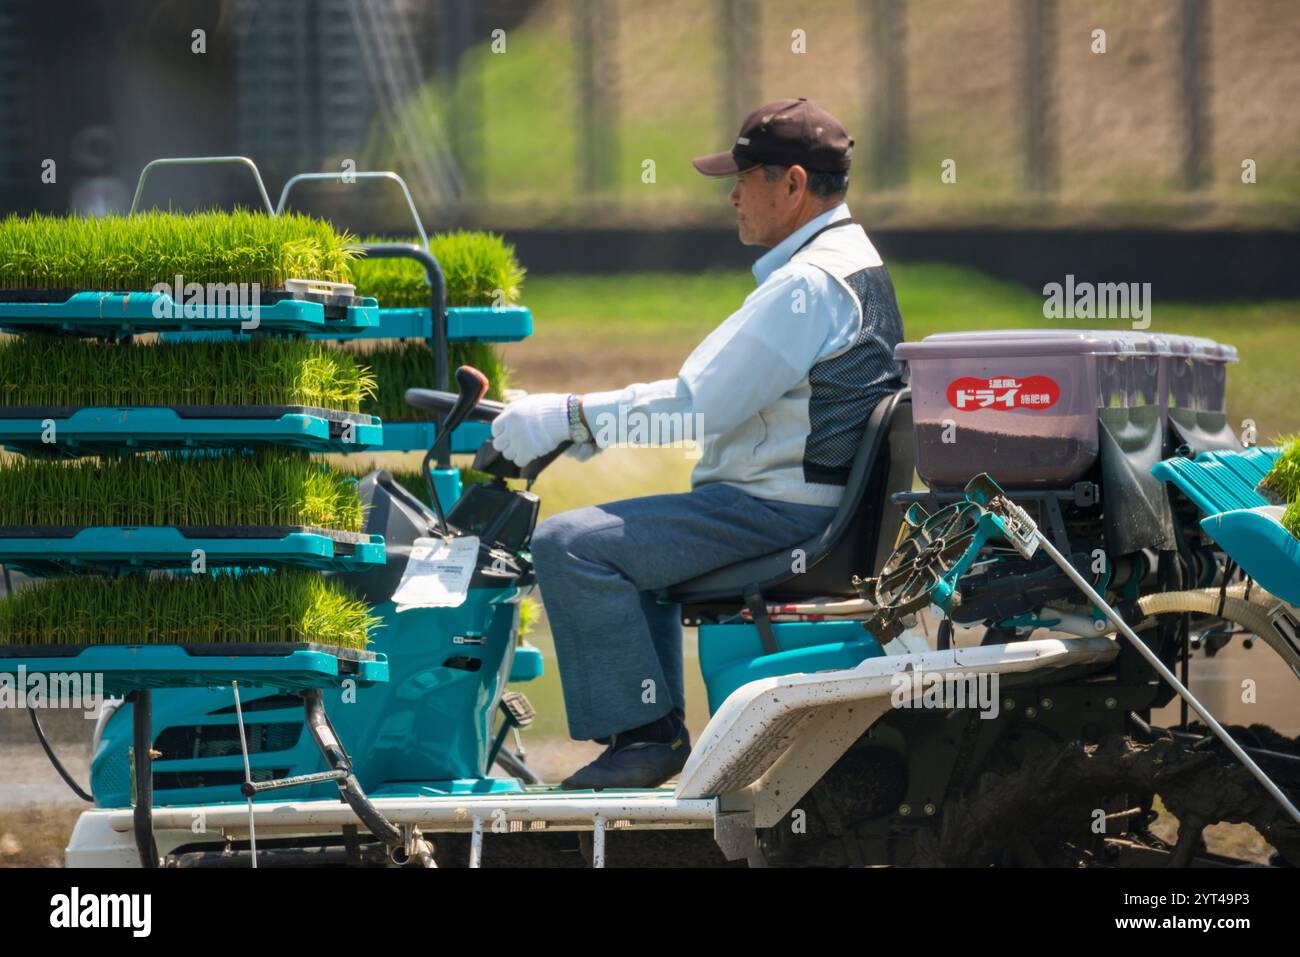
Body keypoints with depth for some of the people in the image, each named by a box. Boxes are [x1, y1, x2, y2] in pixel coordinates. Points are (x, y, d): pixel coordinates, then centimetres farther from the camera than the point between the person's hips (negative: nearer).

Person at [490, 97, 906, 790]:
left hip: (779, 511, -11)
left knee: (569, 546, -17)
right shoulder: (852, 261, 16)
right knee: (632, 535, 30)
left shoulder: (809, 286, -19)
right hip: (807, 499, 11)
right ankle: (656, 726, 22)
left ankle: (644, 732, -14)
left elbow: (697, 406, -22)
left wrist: (567, 417, -16)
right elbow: (715, 394, 20)